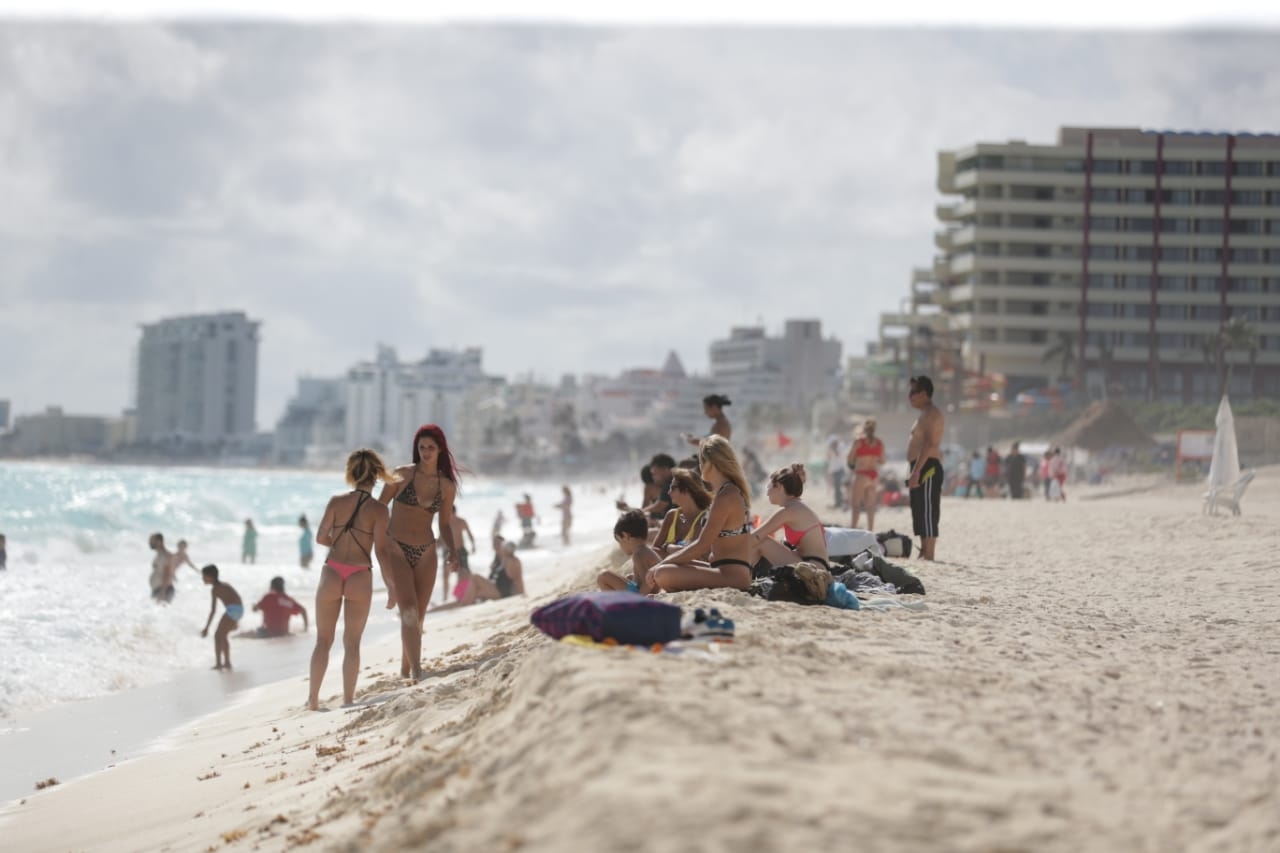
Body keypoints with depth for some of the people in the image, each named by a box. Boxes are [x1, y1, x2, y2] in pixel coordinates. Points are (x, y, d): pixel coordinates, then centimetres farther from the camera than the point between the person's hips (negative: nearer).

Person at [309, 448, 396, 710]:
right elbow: (381, 550, -8)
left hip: (331, 573, 1)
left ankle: (313, 698, 11)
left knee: (323, 640, 13)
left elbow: (321, 537, -1)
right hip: (360, 578, -1)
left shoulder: (337, 501, 0)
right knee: (352, 643, 9)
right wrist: (390, 584, -2)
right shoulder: (379, 510, -4)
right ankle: (348, 699, 8)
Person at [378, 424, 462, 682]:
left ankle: (405, 671, 20)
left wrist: (452, 550, -5)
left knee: (418, 617, 6)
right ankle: (417, 671, -25)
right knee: (409, 611, -18)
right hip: (396, 550, -4)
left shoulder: (447, 486, 5)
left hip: (425, 554, 4)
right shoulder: (402, 474, -3)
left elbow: (445, 525, 11)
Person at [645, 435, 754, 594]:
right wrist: (667, 561, 13)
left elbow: (702, 546, -16)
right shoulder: (731, 491, 16)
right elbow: (706, 543, 19)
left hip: (732, 577, -11)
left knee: (663, 575, -24)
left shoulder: (726, 497, -15)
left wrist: (663, 563, -8)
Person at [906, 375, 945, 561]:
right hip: (922, 469, 11)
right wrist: (914, 472, 21)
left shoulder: (931, 413, -11)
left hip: (928, 468, -11)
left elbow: (929, 443, -21)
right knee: (921, 513, 11)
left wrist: (916, 471, -27)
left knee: (927, 512, -13)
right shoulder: (925, 414, 22)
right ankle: (924, 552, 14)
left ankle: (928, 555, -16)